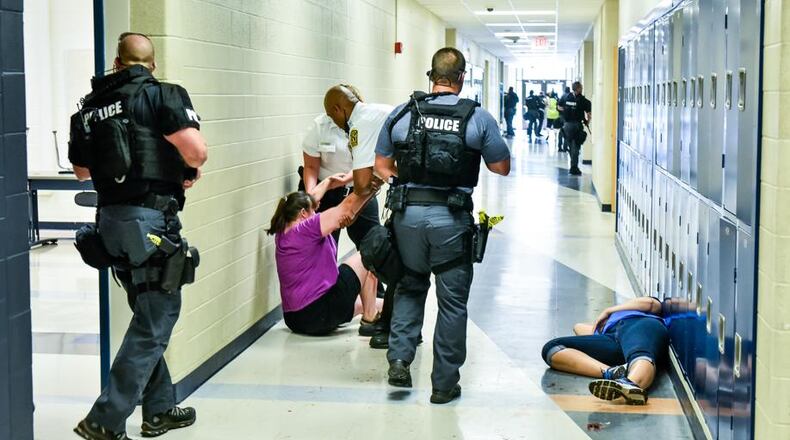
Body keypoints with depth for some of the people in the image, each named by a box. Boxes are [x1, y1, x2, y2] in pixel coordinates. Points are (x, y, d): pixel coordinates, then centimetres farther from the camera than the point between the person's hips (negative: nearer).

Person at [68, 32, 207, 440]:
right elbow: (196, 149, -19)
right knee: (154, 322, 1)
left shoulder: (90, 106, 11)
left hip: (111, 219, 7)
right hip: (151, 219, -7)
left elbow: (81, 169, 21)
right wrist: (190, 168, 2)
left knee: (149, 315, 20)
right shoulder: (160, 95, -8)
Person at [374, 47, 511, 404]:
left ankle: (399, 358, 10)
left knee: (409, 287, 23)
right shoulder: (478, 118, -3)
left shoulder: (402, 114, 4)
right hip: (452, 218, -2)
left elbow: (382, 165, 10)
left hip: (407, 214, 2)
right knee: (453, 301, 8)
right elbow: (502, 167, 5)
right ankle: (444, 383, 13)